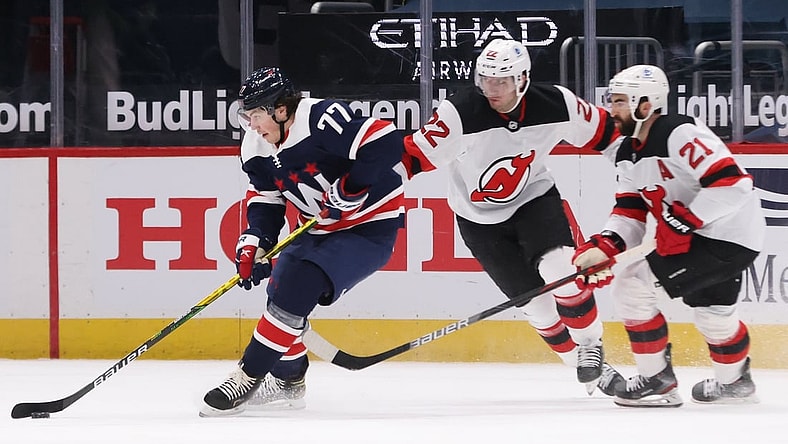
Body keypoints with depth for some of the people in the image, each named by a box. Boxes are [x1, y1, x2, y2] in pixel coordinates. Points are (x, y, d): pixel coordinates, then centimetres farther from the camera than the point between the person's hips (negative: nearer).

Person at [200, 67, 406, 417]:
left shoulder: (323, 119, -27)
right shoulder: (256, 148, -1)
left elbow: (386, 143, -31)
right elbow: (265, 198, 6)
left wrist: (351, 187, -31)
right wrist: (255, 242, -10)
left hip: (371, 226, -9)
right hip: (321, 230, 9)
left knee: (298, 285, -21)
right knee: (280, 289, 6)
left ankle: (248, 379, -14)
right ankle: (288, 381, 28)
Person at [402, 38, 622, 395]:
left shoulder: (556, 105, -18)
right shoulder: (460, 114, -27)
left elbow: (604, 132, -1)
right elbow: (412, 158, -24)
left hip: (535, 197, 1)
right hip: (480, 218, -1)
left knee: (561, 272, -24)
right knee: (536, 302, -2)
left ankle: (590, 346, -2)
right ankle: (582, 366, 18)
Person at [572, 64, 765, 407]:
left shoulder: (679, 134, -23)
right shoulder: (627, 153, 7)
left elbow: (732, 184, -29)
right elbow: (629, 213, 4)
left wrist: (683, 222, -27)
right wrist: (603, 247, -14)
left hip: (731, 234, -10)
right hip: (691, 235, 10)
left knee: (632, 285, -14)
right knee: (712, 311, 29)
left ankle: (656, 381, -1)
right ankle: (734, 383, 54)